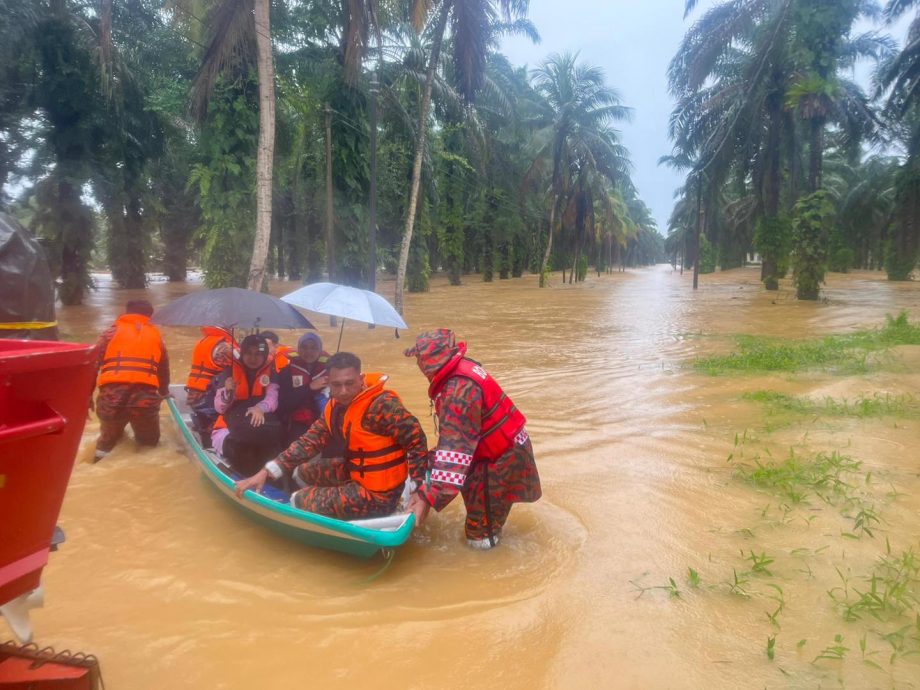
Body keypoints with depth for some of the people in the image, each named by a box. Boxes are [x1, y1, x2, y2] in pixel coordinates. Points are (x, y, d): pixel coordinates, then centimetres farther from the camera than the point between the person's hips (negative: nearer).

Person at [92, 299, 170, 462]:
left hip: (112, 397, 0)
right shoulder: (155, 335, 20)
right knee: (149, 441, 20)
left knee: (108, 437, 26)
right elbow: (164, 368, 28)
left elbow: (92, 364, 7)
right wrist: (164, 392, 45)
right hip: (145, 398, 0)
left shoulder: (112, 332, 15)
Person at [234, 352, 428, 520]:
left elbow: (416, 441, -22)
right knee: (302, 472, 19)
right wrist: (266, 472, -7)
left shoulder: (381, 405, -24)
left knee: (299, 501, -4)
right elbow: (309, 441, 2)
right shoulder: (334, 407, 1)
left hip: (378, 495, -9)